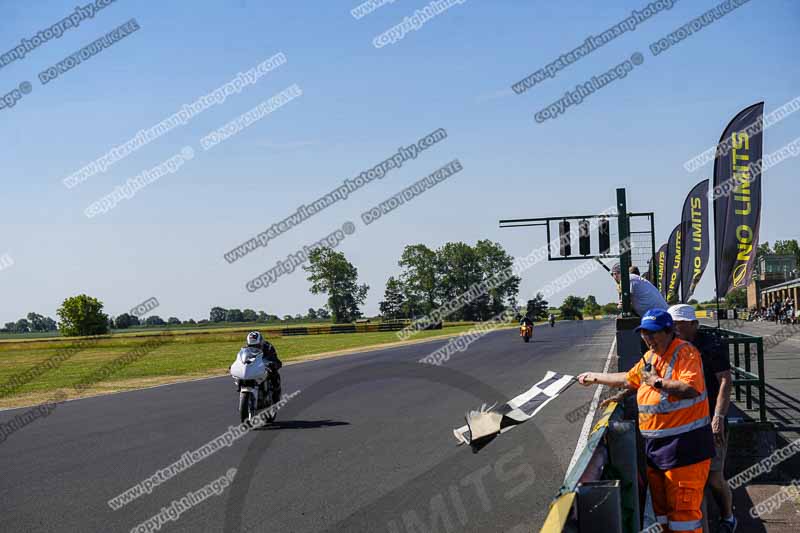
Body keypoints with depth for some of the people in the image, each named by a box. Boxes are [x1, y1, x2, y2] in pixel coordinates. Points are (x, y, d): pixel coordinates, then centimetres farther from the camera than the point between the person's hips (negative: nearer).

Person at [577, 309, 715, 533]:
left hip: (684, 447, -9)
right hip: (656, 446, 9)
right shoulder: (650, 356, 17)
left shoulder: (685, 352, -11)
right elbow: (628, 379, 33)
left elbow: (691, 388, -26)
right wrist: (596, 377, 39)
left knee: (683, 509, -9)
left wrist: (657, 382, -16)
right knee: (662, 508, 15)